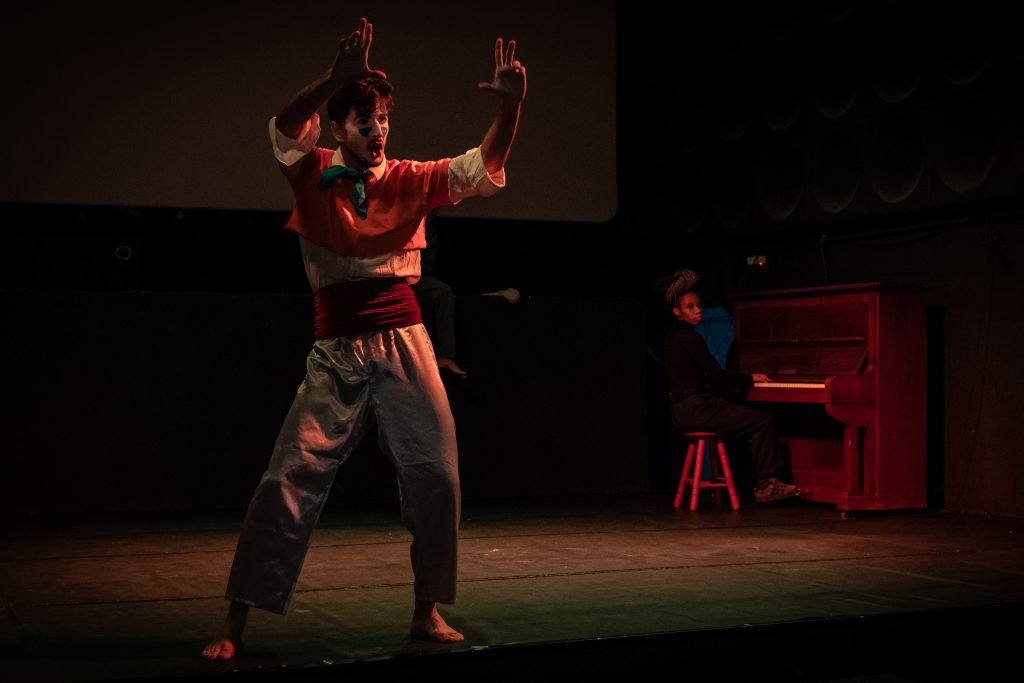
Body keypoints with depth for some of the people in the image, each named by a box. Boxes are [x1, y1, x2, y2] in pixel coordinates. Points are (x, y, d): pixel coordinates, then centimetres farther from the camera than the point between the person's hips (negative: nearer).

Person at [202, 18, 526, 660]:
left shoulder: (410, 180, 6)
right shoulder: (314, 175, 2)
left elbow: (483, 168, -2)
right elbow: (285, 127, -16)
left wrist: (511, 105, -19)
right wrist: (338, 77, -32)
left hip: (404, 341, 2)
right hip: (337, 349, -2)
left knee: (436, 474, 0)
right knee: (291, 478, -6)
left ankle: (428, 609, 18)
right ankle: (235, 624, 2)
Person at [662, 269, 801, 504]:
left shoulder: (674, 337, 15)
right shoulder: (689, 338, -15)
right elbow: (716, 374, -14)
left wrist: (741, 383, 16)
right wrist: (750, 379, 1)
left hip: (684, 408, 10)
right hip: (695, 409, -10)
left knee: (753, 418, 17)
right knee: (762, 420, -7)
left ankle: (768, 483, 12)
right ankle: (766, 484, 0)